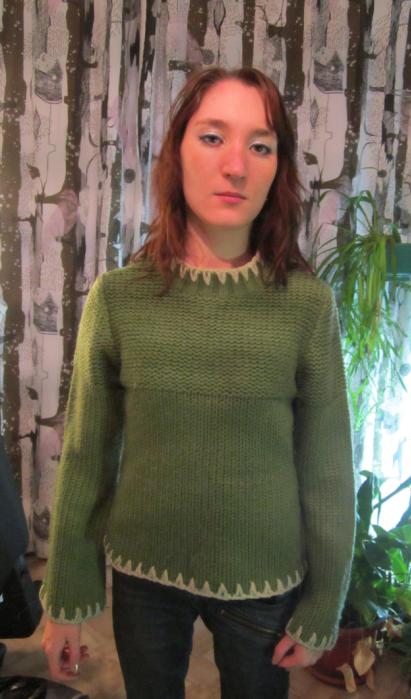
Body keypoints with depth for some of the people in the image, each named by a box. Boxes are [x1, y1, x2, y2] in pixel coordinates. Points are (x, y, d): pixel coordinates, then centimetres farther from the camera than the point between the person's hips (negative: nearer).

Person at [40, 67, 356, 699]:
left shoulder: (308, 302, -14)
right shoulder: (117, 297, -11)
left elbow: (327, 469, -7)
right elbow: (86, 458, -5)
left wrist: (321, 610, 0)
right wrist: (65, 600, 1)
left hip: (264, 580, 0)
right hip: (144, 576, 1)